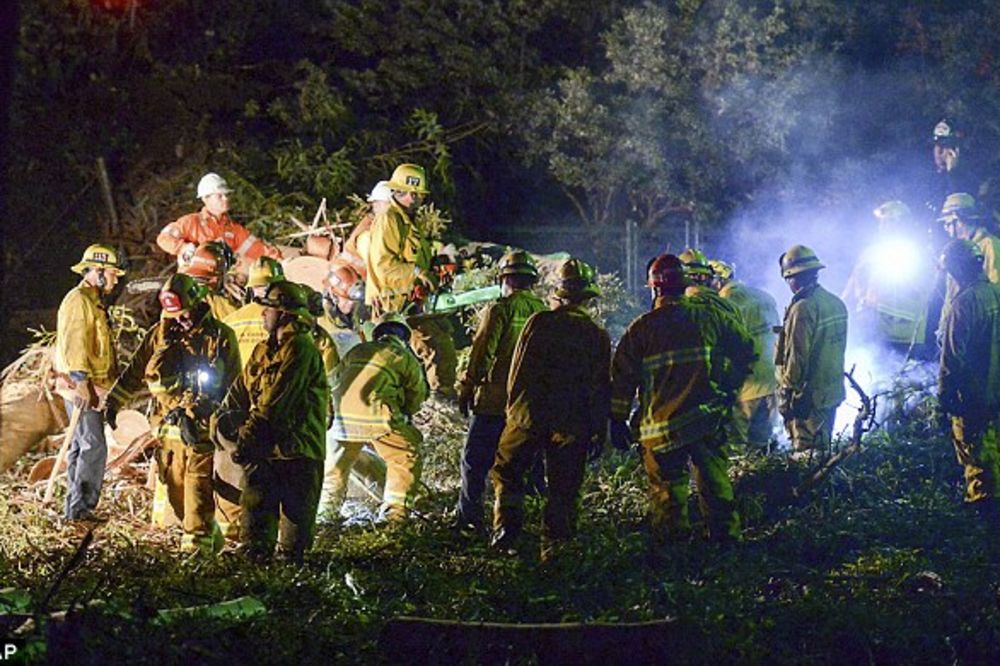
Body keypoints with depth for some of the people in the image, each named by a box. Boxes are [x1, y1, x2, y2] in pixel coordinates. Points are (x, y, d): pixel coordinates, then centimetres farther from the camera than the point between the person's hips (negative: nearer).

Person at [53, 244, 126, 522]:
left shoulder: (94, 301, 21)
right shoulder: (78, 300, -12)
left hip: (92, 387, 11)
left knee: (82, 445, 13)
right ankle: (80, 507, -12)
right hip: (81, 387, -11)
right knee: (94, 446, -13)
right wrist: (80, 381, -26)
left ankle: (78, 506, 18)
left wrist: (105, 385, 22)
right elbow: (74, 343, -21)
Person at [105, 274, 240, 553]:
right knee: (175, 488, 7)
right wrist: (113, 402, 9)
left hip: (203, 428, -4)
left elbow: (233, 384, 0)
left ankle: (198, 541, -4)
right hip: (170, 426, 5)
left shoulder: (220, 336, 0)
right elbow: (135, 371, 15)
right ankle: (210, 534, 22)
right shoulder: (160, 334, 11)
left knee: (198, 486, -9)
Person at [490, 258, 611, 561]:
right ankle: (553, 546, 7)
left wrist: (513, 406, 11)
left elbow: (518, 369, -2)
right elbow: (602, 388, 4)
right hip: (572, 424, 1)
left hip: (530, 414, -1)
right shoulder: (598, 335, 2)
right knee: (563, 489, 9)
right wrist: (599, 433, 10)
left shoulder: (540, 322, -4)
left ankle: (506, 530, -2)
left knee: (506, 471, 13)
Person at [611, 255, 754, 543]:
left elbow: (622, 376, -2)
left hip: (662, 427, -2)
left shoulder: (641, 328, -3)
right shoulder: (709, 316, 1)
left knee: (667, 490, 5)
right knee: (716, 484, 13)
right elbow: (745, 348, 9)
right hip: (708, 419, 2)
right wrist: (730, 387, 18)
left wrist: (617, 421, 4)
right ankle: (725, 535, 18)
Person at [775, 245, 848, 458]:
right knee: (824, 448, 18)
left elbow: (797, 357, -20)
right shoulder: (837, 303, 7)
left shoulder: (803, 308, -20)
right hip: (833, 391, 9)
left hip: (809, 395, -9)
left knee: (807, 453, -3)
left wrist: (788, 393, -14)